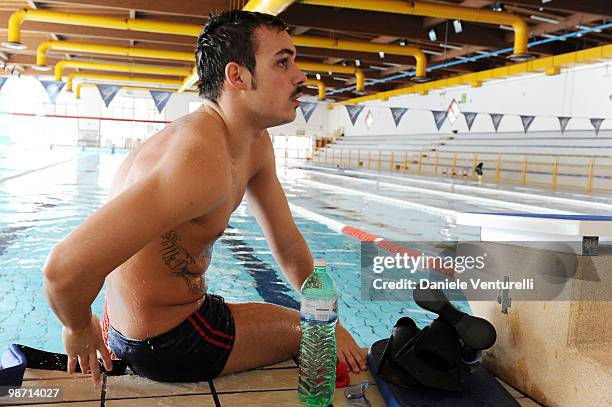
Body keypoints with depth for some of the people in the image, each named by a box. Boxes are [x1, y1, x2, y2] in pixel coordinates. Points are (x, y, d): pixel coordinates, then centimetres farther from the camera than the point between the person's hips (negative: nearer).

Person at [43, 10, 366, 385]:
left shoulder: (256, 145, -1)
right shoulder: (201, 161, -34)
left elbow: (288, 245, 5)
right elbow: (66, 266, -38)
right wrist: (80, 330, -18)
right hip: (166, 345, -9)